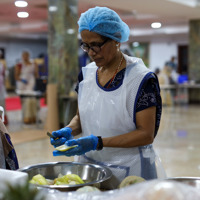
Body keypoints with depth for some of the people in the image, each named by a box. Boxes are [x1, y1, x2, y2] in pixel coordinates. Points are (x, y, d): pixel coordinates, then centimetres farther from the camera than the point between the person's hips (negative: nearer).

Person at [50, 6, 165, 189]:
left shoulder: (140, 78, -16)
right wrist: (69, 131, -10)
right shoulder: (86, 73, 2)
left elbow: (146, 134, -18)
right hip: (89, 165, 5)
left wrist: (98, 142, -26)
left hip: (128, 172, -5)